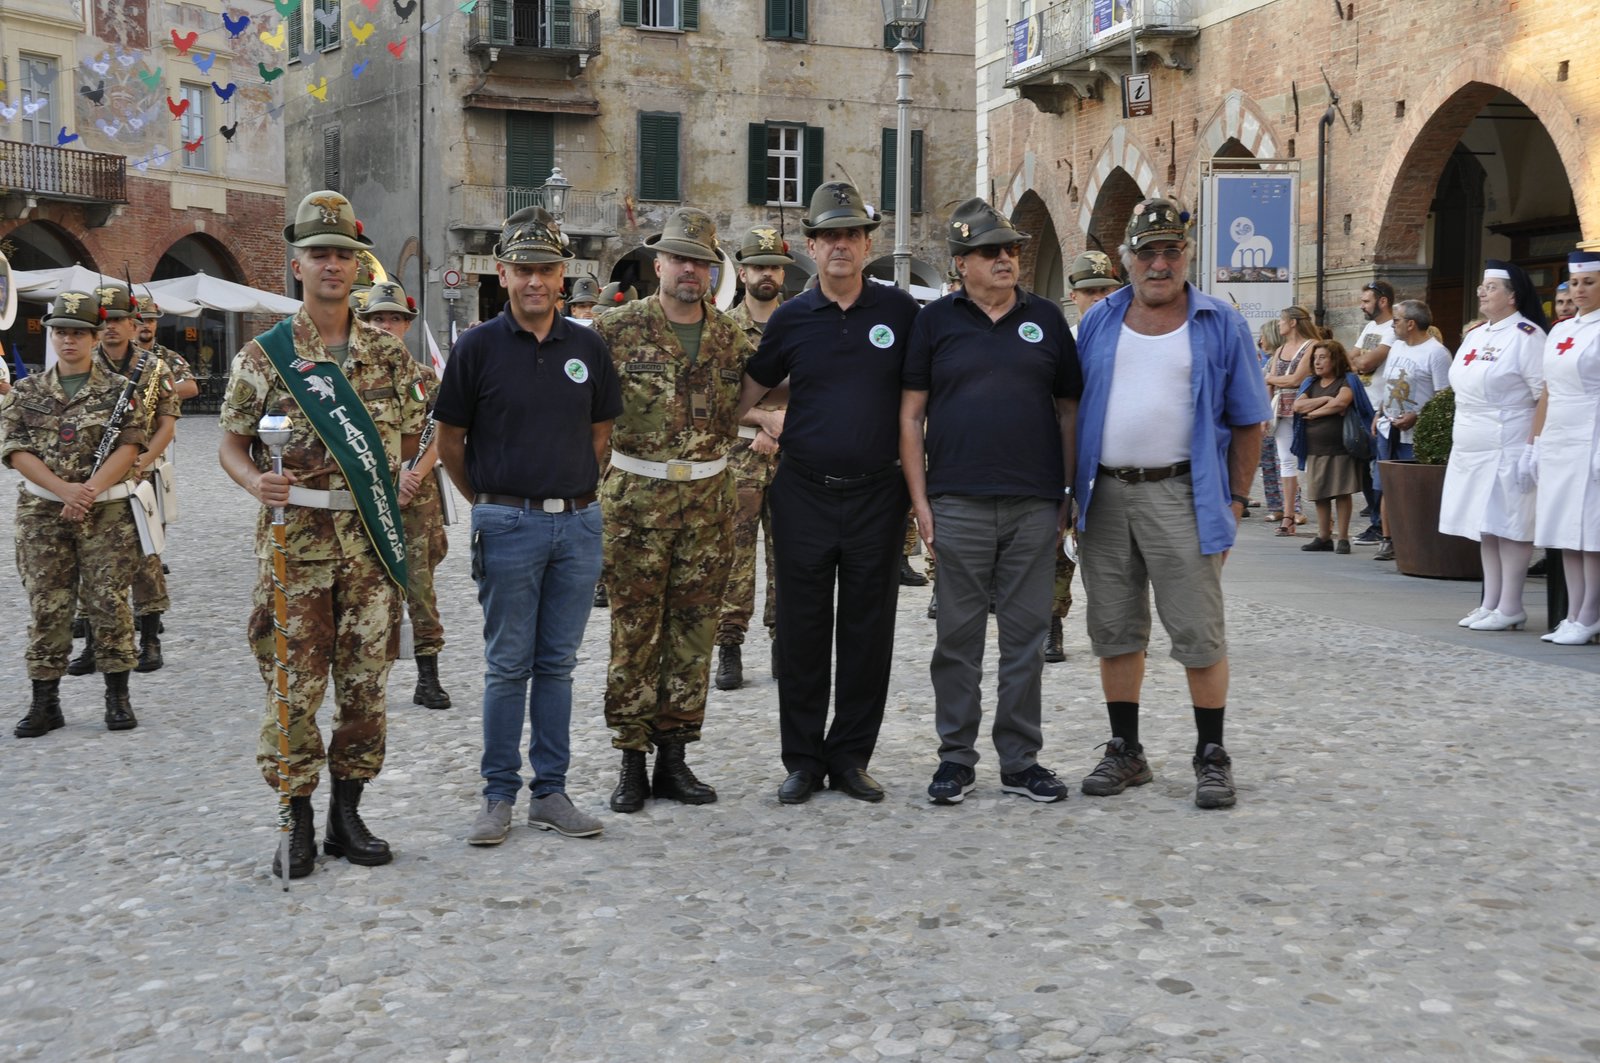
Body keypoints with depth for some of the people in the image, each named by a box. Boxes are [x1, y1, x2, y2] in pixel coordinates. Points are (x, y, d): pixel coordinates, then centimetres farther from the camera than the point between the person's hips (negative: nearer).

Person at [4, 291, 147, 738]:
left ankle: (117, 697, 9)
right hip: (42, 512, 2)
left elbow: (128, 448, -6)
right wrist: (64, 489, -15)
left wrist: (89, 492, -17)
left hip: (106, 511, -2)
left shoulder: (119, 389, 3)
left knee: (109, 603, -1)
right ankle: (44, 701, 10)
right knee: (46, 607, 3)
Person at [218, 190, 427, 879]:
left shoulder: (389, 355, 8)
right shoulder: (263, 355, 2)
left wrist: (370, 467, -2)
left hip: (372, 537, 2)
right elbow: (231, 441, 4)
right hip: (294, 537, -2)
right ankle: (298, 820, 10)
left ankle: (347, 815, 19)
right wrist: (256, 481, -16)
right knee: (293, 681, -2)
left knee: (365, 679, 6)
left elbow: (410, 437, 15)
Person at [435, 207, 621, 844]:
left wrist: (576, 492, 12)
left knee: (557, 664, 10)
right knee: (508, 665, 3)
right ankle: (499, 795, 13)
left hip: (577, 522, 3)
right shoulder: (478, 347, -3)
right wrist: (490, 501, 10)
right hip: (508, 526, -3)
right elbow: (450, 439, 4)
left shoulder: (588, 348, 6)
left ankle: (551, 792, 18)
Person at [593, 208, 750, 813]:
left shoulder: (730, 336, 8)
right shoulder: (618, 329, -2)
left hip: (708, 499, 4)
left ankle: (674, 757, 16)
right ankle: (632, 759, 9)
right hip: (635, 498, -3)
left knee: (694, 630, 6)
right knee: (634, 630, 0)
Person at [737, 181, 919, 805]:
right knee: (802, 632, 4)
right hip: (805, 492, 0)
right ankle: (802, 759, 15)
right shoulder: (791, 319, 4)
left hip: (877, 493, 0)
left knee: (867, 633, 6)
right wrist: (769, 423, 0)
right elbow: (747, 395, 15)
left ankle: (851, 757, 17)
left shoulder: (900, 311, 2)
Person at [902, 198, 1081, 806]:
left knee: (1027, 635, 6)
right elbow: (911, 415, 3)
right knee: (959, 635, 4)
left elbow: (1069, 411, 13)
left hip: (1035, 505, 2)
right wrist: (920, 501, -3)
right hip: (958, 504, -2)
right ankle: (956, 759, 15)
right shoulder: (935, 321, 5)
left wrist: (1069, 495, 7)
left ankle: (1021, 761, 16)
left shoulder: (1045, 320, 11)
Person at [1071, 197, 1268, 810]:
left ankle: (1212, 757, 11)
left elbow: (1248, 421, 3)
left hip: (1180, 496, -3)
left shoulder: (1219, 325, 3)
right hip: (1105, 496, 3)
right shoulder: (1099, 322, 10)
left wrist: (1235, 501, -3)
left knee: (1199, 635, -1)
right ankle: (1125, 753, 21)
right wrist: (1073, 492, 5)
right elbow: (1073, 408, 13)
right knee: (1115, 633, 9)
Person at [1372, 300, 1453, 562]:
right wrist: (1379, 413, 13)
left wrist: (1416, 417, -22)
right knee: (1386, 487, 8)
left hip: (1415, 434, -8)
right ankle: (1388, 540, 14)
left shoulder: (1436, 352, -12)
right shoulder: (1397, 346, 14)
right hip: (1388, 429, 8)